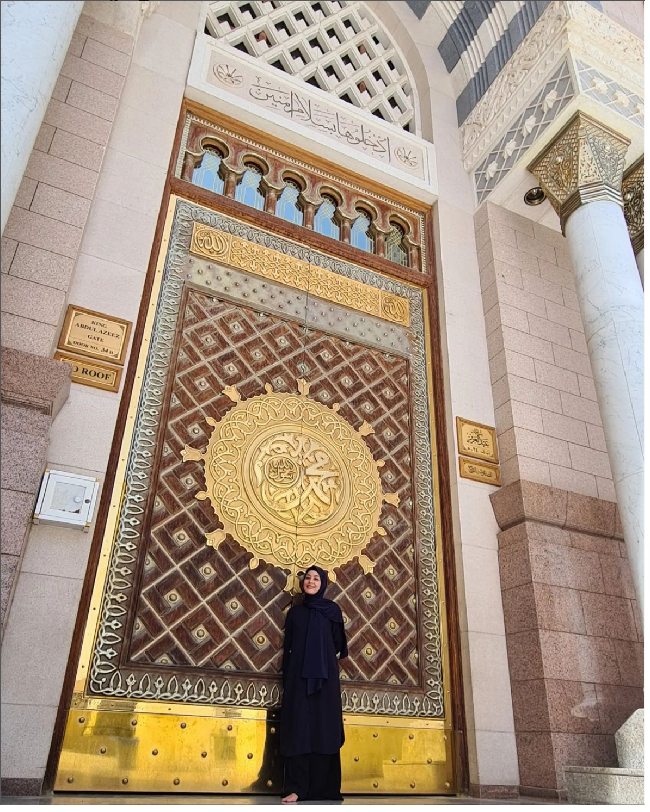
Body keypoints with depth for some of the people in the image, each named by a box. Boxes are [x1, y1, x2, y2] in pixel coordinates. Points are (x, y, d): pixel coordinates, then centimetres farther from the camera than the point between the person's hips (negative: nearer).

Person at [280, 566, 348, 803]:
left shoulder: (332, 610, 7)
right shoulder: (295, 611, 12)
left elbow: (338, 644, 6)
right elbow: (288, 646, 10)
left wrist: (322, 658, 1)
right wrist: (286, 677, 3)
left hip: (324, 677, -1)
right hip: (298, 677, 1)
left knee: (324, 728, -2)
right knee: (298, 729, -5)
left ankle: (324, 788, 3)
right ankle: (296, 788, -5)